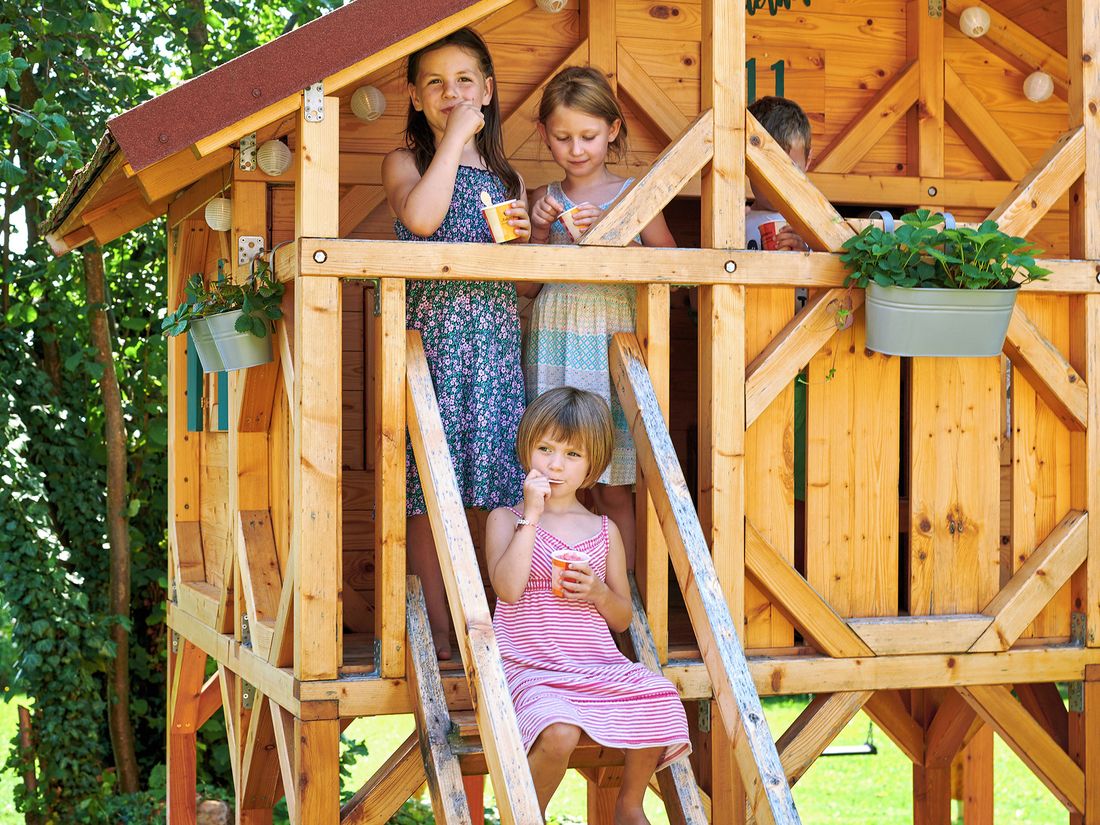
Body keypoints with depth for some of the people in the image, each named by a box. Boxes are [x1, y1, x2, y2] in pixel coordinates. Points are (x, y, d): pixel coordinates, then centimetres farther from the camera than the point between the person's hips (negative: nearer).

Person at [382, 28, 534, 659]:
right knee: (428, 488, -4)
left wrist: (524, 237, -2)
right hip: (431, 339, -4)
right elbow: (421, 217, -19)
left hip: (496, 342, 4)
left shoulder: (507, 176, 17)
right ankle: (439, 630, 4)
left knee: (497, 485, 1)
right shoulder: (406, 163, 4)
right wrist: (455, 137, -11)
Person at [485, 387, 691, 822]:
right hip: (532, 667, -4)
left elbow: (622, 619, 16)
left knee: (659, 701, -25)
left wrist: (599, 592, -6)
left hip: (598, 664, 4)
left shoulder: (603, 530, 14)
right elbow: (508, 587, -15)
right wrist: (532, 515, -14)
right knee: (559, 732, -35)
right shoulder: (506, 520, 5)